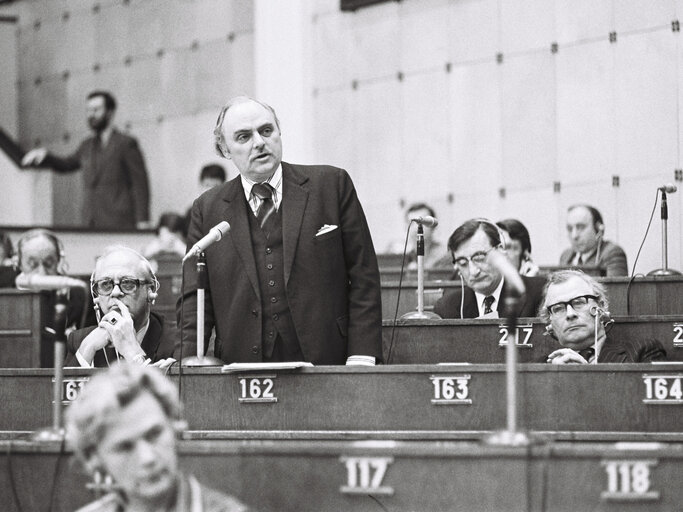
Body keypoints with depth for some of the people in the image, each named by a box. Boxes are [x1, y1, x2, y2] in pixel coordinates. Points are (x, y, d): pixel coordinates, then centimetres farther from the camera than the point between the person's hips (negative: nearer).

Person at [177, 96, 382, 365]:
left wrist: (361, 358, -5)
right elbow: (195, 299, 9)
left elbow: (363, 276, 4)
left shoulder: (332, 184, 6)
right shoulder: (208, 209, 11)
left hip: (325, 364, -1)